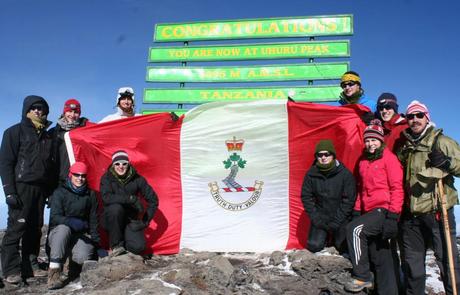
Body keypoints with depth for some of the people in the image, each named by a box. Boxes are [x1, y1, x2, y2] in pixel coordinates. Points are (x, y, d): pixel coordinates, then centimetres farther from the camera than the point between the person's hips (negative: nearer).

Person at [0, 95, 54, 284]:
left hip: (40, 189, 5)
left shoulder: (47, 136, 19)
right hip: (21, 187, -5)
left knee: (35, 229, 5)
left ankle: (30, 266, 12)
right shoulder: (15, 132, 3)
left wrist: (50, 190, 12)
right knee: (16, 228, -7)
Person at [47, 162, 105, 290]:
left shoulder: (90, 195, 6)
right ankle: (54, 273, -35)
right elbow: (55, 217, -15)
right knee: (63, 228, -37)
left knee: (82, 257, -31)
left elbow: (93, 221, 7)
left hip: (81, 236, 1)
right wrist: (71, 222, -36)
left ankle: (74, 265, 9)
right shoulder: (60, 192, -3)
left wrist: (97, 243, 1)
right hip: (59, 234, -1)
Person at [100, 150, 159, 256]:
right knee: (115, 208, -34)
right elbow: (106, 197, -27)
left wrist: (146, 220, -7)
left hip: (130, 220, 1)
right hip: (112, 220, -1)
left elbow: (153, 200, 1)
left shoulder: (137, 179, -5)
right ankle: (116, 244, -14)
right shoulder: (107, 178, -8)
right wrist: (131, 199, -33)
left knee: (138, 247, -23)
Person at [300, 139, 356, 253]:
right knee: (314, 246, -8)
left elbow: (349, 200, -10)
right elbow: (306, 197, -1)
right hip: (320, 217, 2)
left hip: (340, 218, -1)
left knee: (343, 248, -8)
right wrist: (315, 218, -9)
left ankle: (336, 235, 25)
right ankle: (325, 235, 24)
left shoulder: (345, 174, -12)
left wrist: (336, 221, -12)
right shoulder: (311, 174, -6)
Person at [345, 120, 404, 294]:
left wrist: (393, 214, -18)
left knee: (355, 229, -25)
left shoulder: (388, 158, -5)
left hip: (384, 210, -8)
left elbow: (397, 188, -11)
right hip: (369, 212, 8)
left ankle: (362, 276, -13)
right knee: (379, 257, 9)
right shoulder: (363, 161, 16)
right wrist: (357, 211, 16)